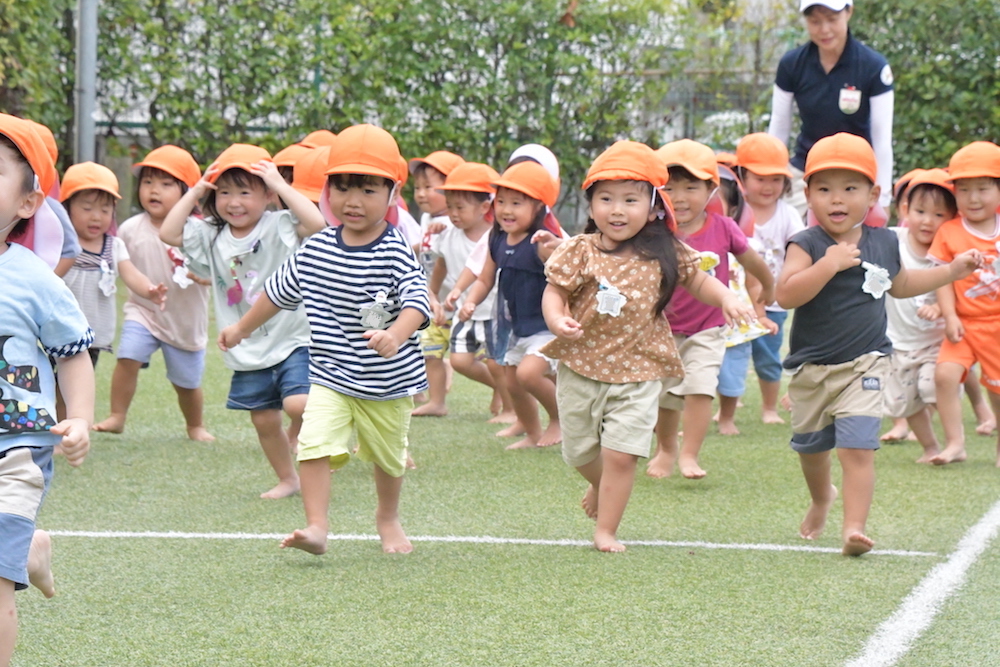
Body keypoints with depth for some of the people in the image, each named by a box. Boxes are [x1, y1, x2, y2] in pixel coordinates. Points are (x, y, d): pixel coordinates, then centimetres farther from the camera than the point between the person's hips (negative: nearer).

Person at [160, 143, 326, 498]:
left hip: (292, 340, -5)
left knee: (298, 404, -23)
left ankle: (298, 433, 11)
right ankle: (287, 479, 29)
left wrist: (281, 185, -23)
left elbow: (316, 223, -28)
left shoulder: (281, 227, -10)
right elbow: (169, 233, -2)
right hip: (248, 351, 5)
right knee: (264, 419, 11)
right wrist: (195, 192, -3)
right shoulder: (211, 236, 6)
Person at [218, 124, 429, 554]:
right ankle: (316, 527, -21)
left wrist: (396, 334, -50)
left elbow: (417, 302, -29)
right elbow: (280, 291, 15)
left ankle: (388, 519, 43)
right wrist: (242, 328, 25)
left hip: (389, 381, -2)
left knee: (387, 457, 17)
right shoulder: (316, 250, -2)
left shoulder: (397, 254, -16)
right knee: (315, 445, -21)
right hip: (330, 377, 2)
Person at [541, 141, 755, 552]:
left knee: (621, 454, -10)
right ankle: (601, 486, 48)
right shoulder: (580, 252, -8)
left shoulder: (664, 255, -3)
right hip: (581, 367, 1)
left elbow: (698, 281, 11)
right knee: (580, 452, 15)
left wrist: (727, 299, -8)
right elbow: (554, 291, -6)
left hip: (637, 372, -1)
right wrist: (557, 321, -27)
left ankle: (606, 530, 4)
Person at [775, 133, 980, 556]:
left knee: (857, 448, -16)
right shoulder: (806, 246, -12)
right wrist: (829, 263, -34)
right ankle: (821, 498, 48)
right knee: (811, 446, 19)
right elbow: (786, 295, -27)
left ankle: (854, 526, -17)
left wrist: (952, 271, 21)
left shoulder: (884, 243, 4)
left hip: (864, 363, 0)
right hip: (811, 366, 0)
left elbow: (899, 285, 25)